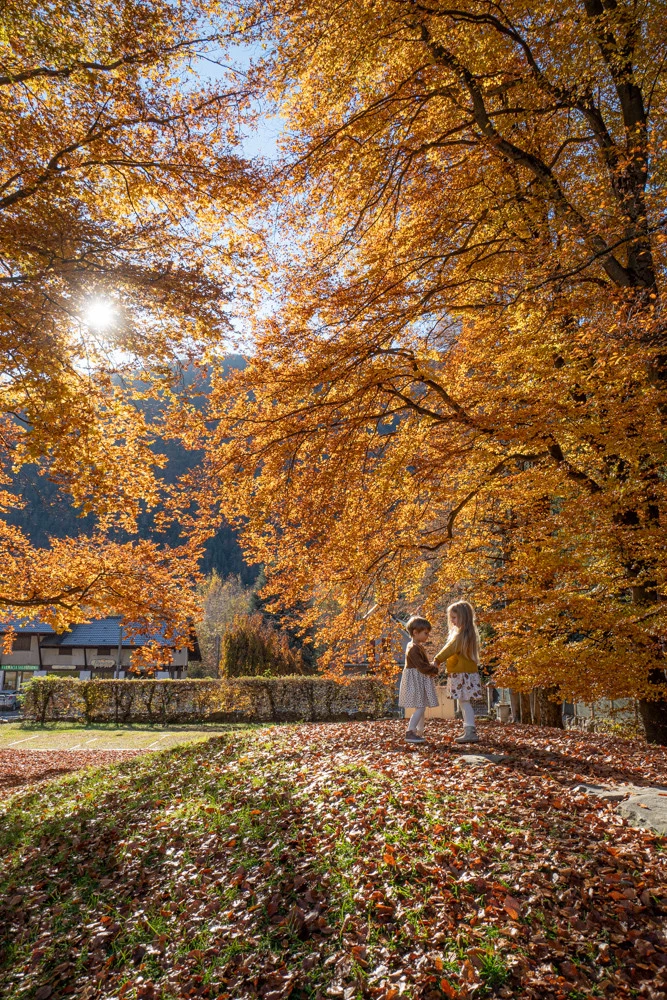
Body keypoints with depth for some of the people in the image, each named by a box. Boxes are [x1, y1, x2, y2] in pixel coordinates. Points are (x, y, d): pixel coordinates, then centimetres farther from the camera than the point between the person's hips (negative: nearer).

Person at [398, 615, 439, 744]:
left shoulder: (419, 647, 16)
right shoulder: (413, 648, -18)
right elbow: (421, 666, -23)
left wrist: (432, 669, 2)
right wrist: (434, 670, -10)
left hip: (421, 681, 10)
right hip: (416, 680, -10)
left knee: (422, 707, 12)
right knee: (420, 707, -12)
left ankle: (419, 733, 18)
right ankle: (410, 732, -12)